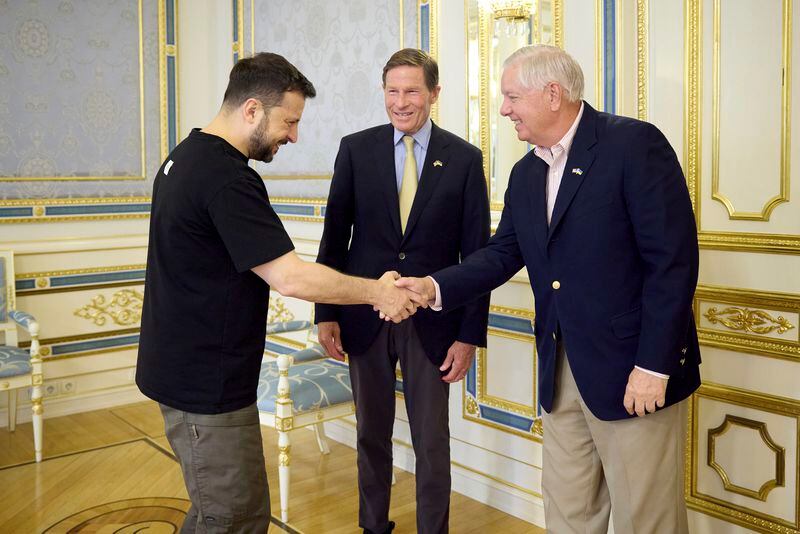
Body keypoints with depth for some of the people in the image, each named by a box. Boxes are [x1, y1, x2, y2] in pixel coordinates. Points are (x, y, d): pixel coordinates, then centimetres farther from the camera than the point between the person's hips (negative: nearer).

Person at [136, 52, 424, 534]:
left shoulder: (188, 156, 9)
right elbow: (290, 277, -26)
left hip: (182, 365, 10)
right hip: (207, 383, -10)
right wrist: (376, 292, -13)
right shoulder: (227, 178, -23)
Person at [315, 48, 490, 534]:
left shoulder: (464, 158, -3)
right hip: (365, 316, 2)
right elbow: (335, 235, 2)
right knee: (372, 433, 17)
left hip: (431, 322, -1)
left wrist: (470, 334, -7)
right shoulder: (356, 149, 0)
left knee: (432, 442, 9)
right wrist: (326, 313, -1)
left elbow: (477, 252, -3)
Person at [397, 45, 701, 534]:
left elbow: (673, 259, -17)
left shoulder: (635, 144, -13)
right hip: (561, 371, 7)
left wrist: (654, 365, -19)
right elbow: (504, 253, 10)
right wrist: (436, 287, -6)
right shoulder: (526, 173, 10)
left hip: (632, 366, -7)